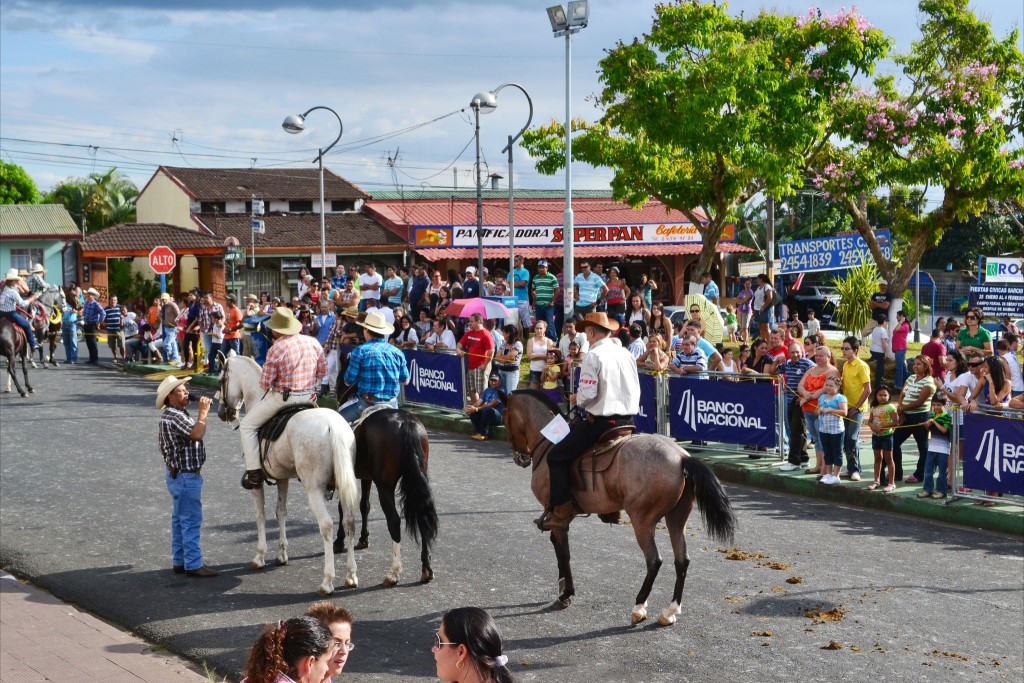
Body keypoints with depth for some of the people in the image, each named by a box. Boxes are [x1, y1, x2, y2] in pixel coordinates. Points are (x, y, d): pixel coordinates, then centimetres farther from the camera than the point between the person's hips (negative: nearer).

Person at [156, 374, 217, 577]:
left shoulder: (177, 414, 14)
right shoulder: (174, 416, -20)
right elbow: (196, 434, -32)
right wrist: (203, 412, -23)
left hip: (178, 475, 11)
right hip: (185, 476, -11)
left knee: (180, 520, 15)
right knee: (191, 521, -7)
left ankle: (179, 562, 21)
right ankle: (193, 564, -4)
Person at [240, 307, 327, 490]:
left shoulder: (276, 349, -16)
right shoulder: (313, 342, -1)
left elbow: (265, 383, -11)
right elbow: (323, 370, 8)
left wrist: (267, 386, 11)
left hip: (282, 397, -5)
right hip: (310, 396, 5)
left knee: (247, 426, 9)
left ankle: (254, 471, 1)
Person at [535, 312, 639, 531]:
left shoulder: (593, 356, -11)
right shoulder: (626, 354, 10)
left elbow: (588, 393, -18)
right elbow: (636, 389, 12)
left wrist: (577, 399, 2)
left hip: (601, 422, -8)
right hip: (628, 421, 8)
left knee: (556, 456, 3)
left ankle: (561, 513, -3)